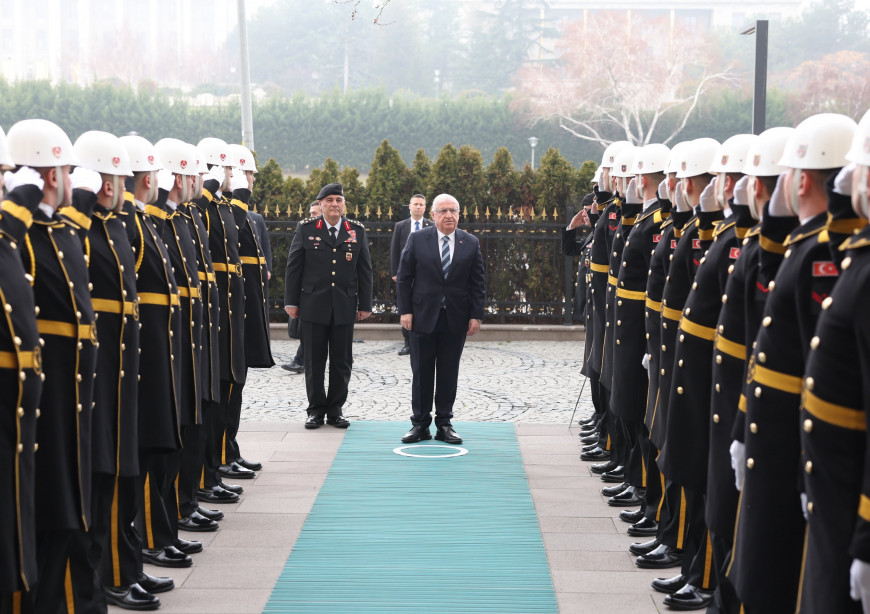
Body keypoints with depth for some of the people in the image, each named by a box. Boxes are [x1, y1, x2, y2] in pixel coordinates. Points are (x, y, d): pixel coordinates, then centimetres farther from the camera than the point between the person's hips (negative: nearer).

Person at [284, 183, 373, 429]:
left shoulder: (357, 231, 6)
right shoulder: (306, 228, 2)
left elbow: (364, 270, 9)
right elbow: (293, 267, 3)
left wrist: (365, 305, 6)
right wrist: (291, 302, 0)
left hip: (344, 307, 1)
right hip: (313, 307, -1)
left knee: (342, 363, 5)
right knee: (314, 362, 4)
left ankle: (335, 410, 15)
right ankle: (316, 410, 15)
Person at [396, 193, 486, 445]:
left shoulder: (471, 243, 4)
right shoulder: (417, 239, 0)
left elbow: (478, 283, 6)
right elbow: (404, 278, 2)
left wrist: (476, 315, -1)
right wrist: (405, 310, -5)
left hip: (456, 320, 1)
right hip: (423, 317, -1)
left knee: (449, 374, 6)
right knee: (421, 372, 4)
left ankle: (444, 424, 15)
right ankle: (420, 423, 12)